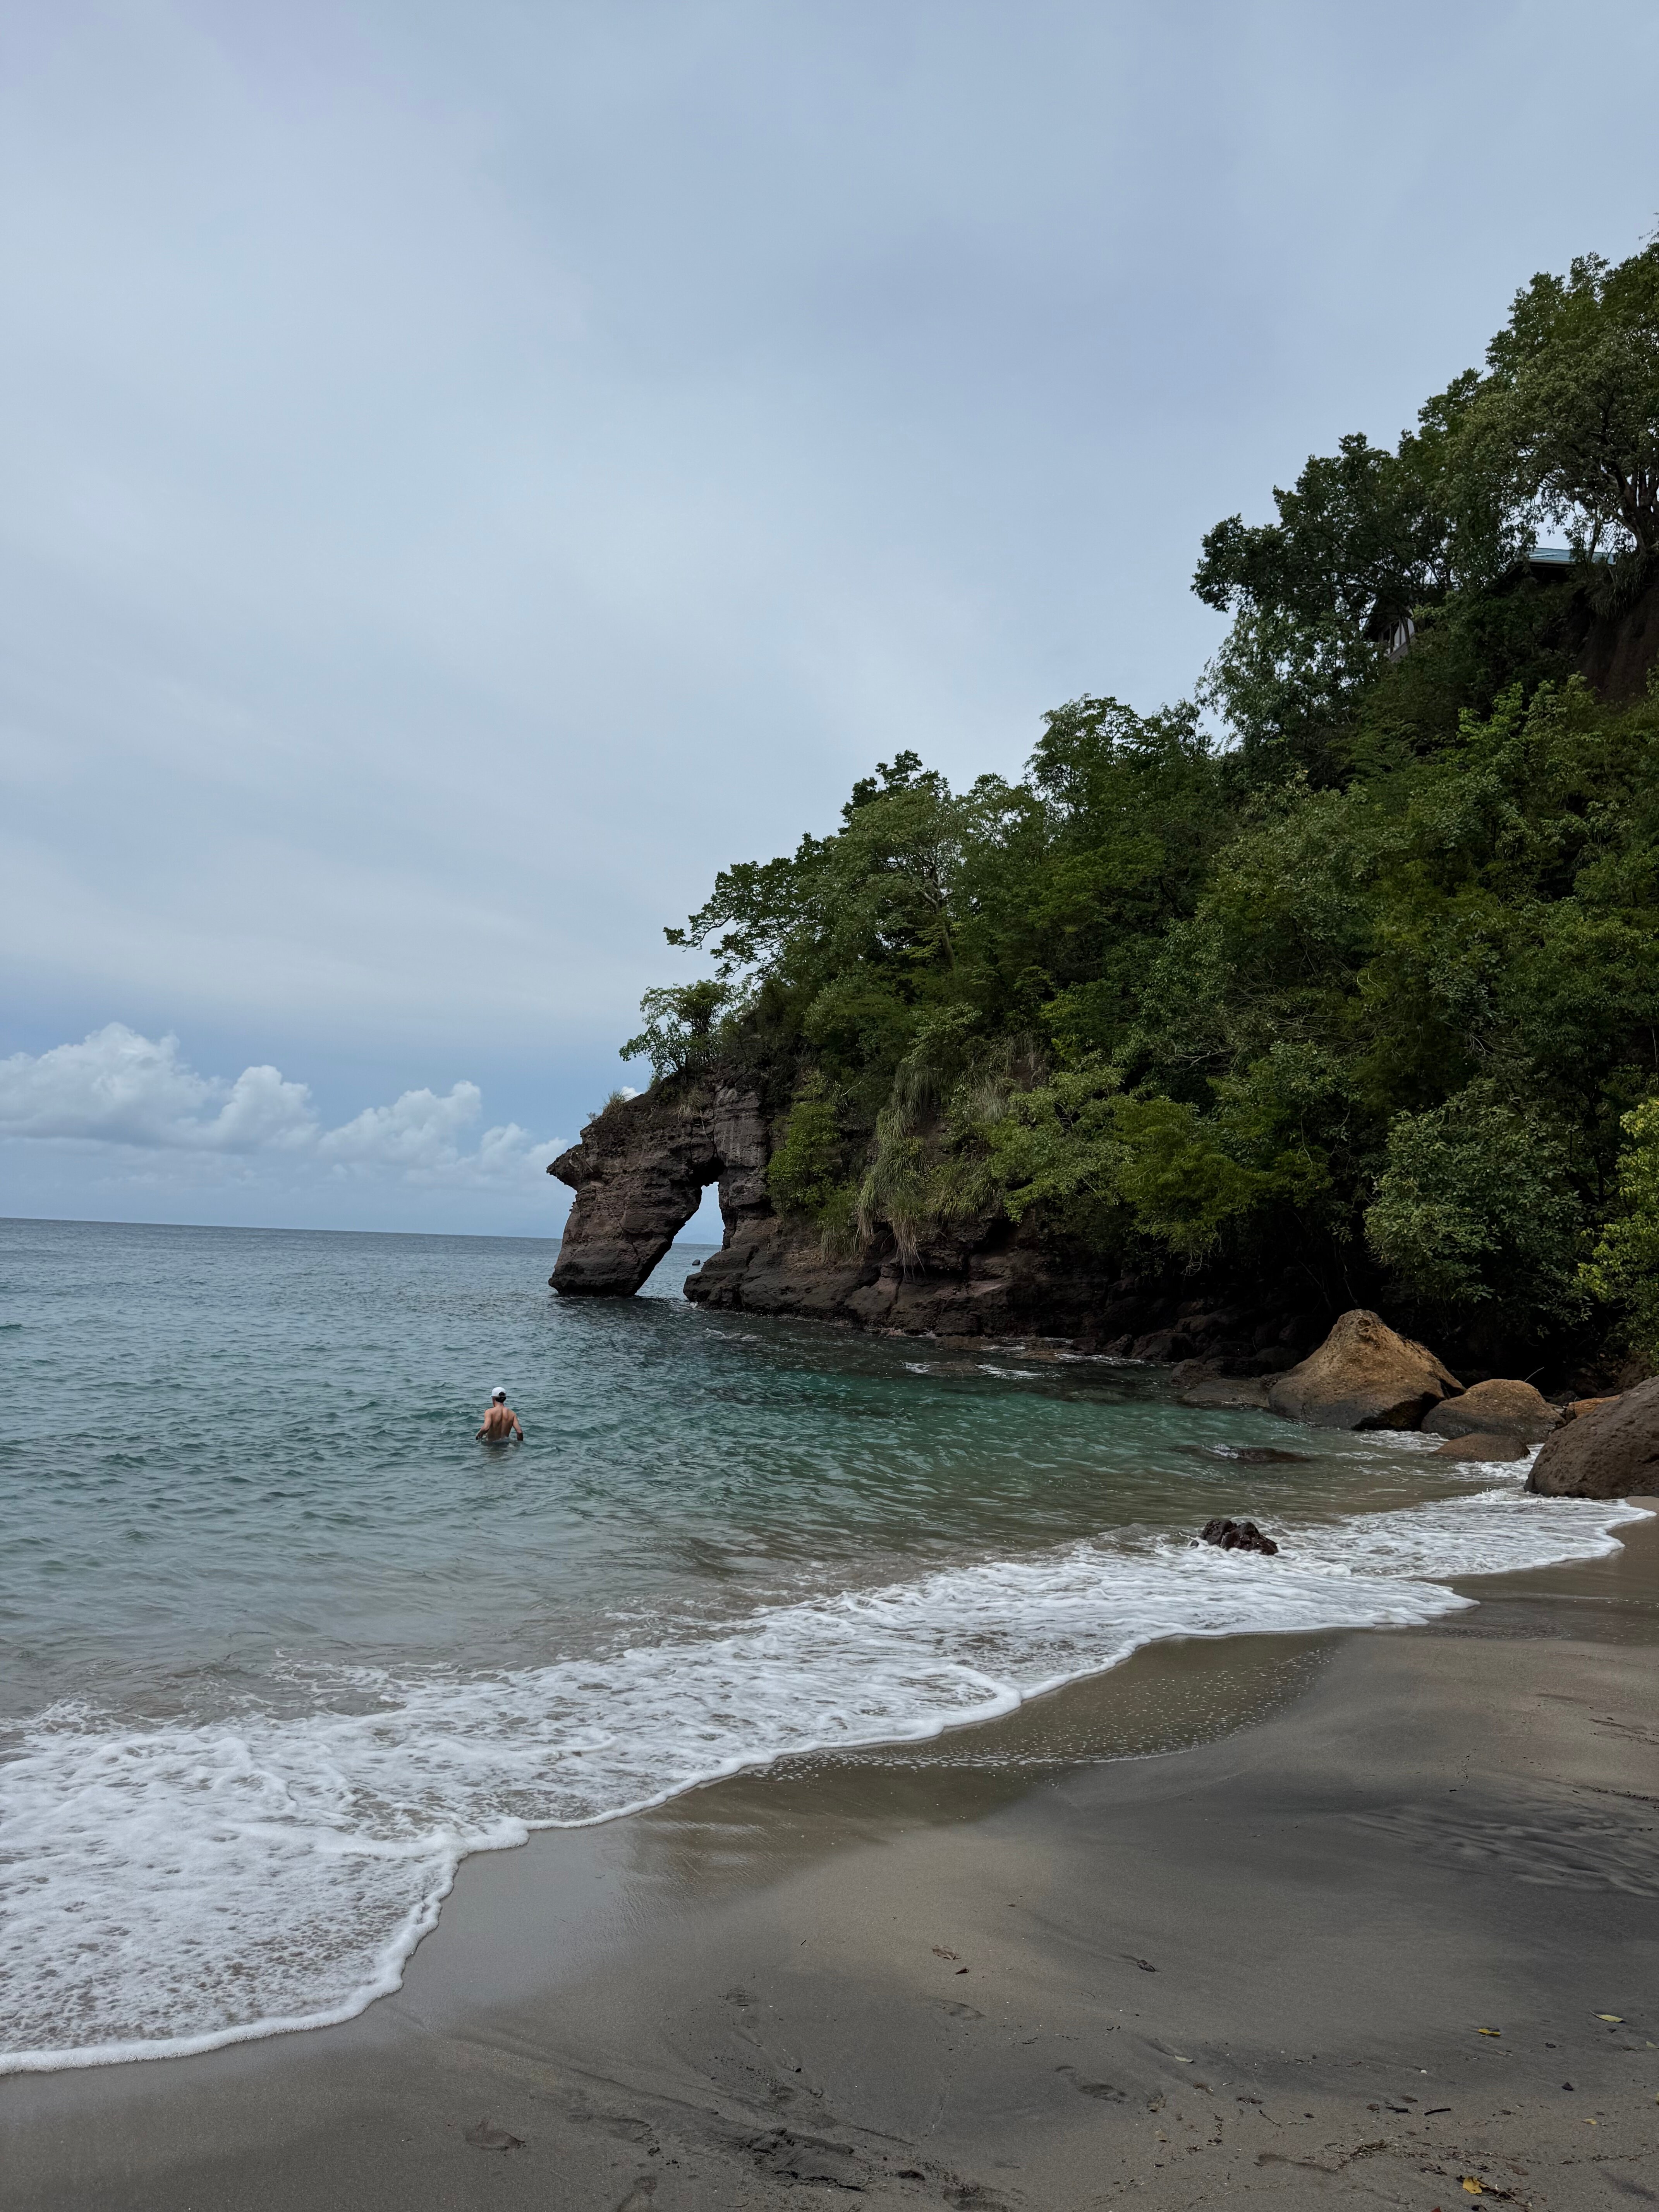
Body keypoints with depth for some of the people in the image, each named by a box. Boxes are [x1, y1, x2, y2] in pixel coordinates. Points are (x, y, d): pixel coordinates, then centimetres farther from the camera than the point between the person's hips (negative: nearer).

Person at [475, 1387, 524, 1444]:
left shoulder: (490, 1412, -14)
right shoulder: (512, 1414, -2)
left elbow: (486, 1428, -30)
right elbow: (520, 1432, -10)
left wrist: (479, 1434, -10)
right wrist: (520, 1444, 5)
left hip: (490, 1443, -3)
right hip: (505, 1444, 3)